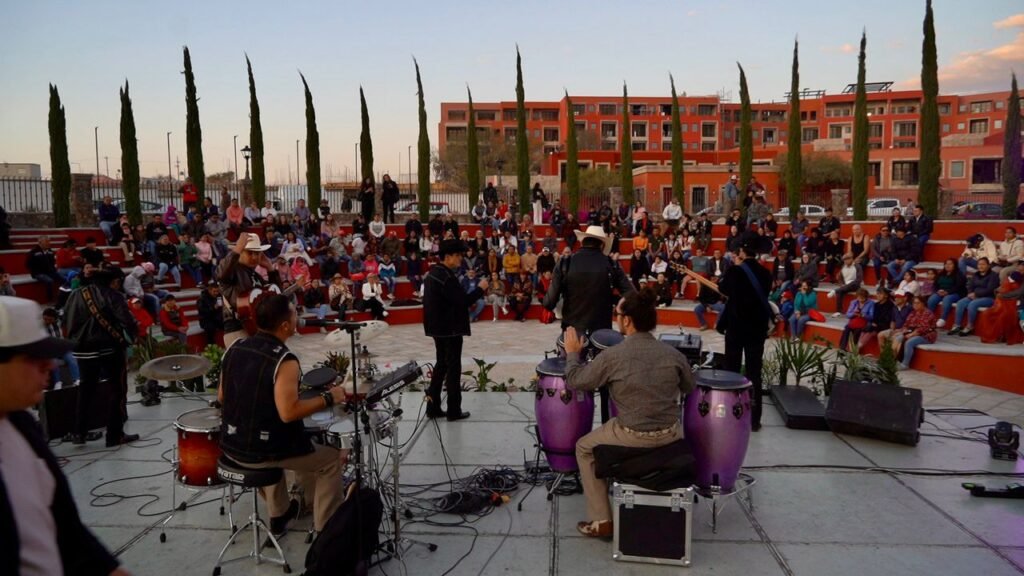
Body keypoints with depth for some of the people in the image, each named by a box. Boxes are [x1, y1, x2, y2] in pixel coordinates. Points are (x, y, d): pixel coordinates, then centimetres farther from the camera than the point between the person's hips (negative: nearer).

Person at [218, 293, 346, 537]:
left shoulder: (235, 348, 0)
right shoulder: (284, 360, -21)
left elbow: (222, 397, 9)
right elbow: (289, 413, -27)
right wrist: (328, 398, -15)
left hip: (231, 445, 7)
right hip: (264, 451, -7)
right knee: (332, 459, 13)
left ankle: (279, 514, 43)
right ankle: (325, 529, 18)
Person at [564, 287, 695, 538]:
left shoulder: (612, 355, -16)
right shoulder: (672, 354, -5)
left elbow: (573, 382, -5)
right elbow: (690, 388, 11)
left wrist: (572, 353, 12)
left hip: (632, 436, -4)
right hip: (670, 434, 4)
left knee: (584, 448, 21)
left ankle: (601, 520, 19)